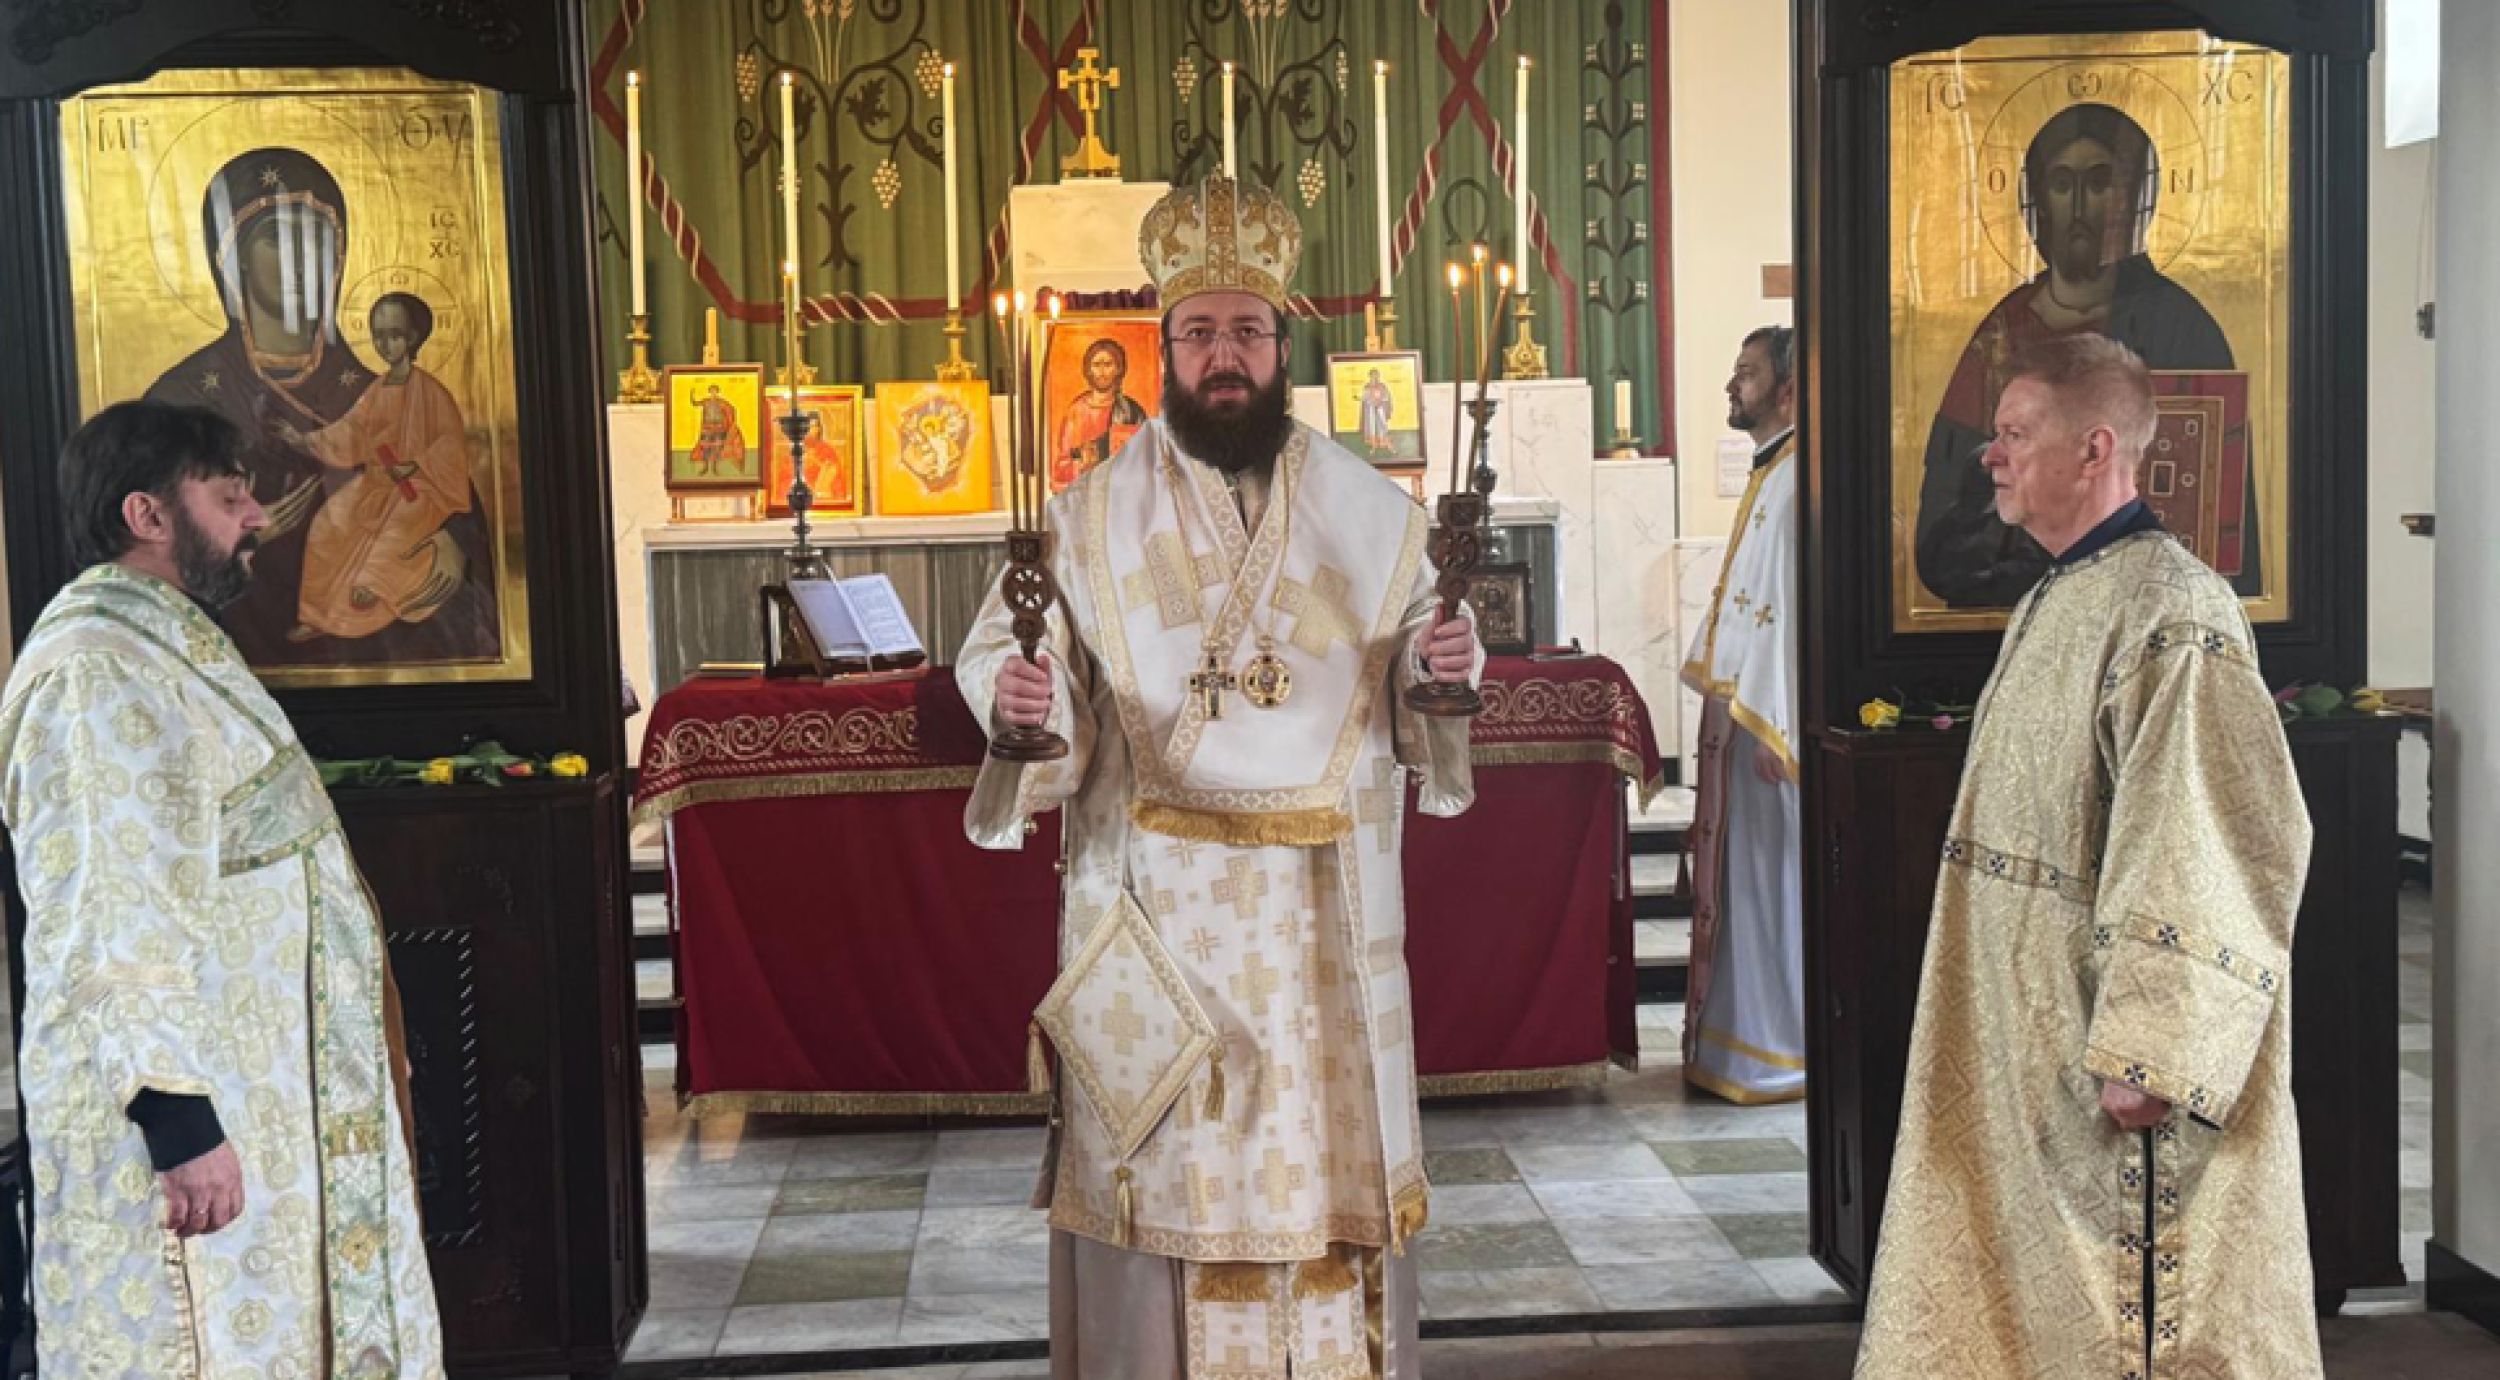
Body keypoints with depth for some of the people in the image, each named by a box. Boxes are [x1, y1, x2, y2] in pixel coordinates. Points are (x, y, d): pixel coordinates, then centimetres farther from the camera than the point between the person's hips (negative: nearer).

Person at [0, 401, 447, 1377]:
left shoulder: (165, 643, 14)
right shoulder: (96, 675, -20)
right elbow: (108, 931, -25)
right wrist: (179, 1123, -27)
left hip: (255, 1090, 10)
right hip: (185, 1110, -10)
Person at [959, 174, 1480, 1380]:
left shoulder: (1369, 510, 5)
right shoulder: (1093, 516, 1)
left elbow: (1417, 663, 8)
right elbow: (999, 649, -2)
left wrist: (1444, 664, -15)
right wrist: (1012, 692, -24)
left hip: (1328, 897, 1)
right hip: (1154, 893, -1)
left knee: (1328, 1143, 8)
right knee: (1163, 1154, 3)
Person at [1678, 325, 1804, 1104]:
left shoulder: (1797, 480, -17)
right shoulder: (1770, 475, 15)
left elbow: (1797, 605, -22)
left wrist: (1770, 728, -23)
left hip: (1769, 715, -10)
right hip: (1740, 708, 10)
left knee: (1774, 878, -1)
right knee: (1745, 877, 14)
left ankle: (1784, 1050, 8)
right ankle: (1749, 1036, 23)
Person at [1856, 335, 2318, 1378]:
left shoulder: (2170, 615, -19)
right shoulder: (2052, 603, 12)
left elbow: (2219, 852, -24)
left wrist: (2147, 1057, -24)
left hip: (2107, 1058, -10)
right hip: (2026, 1041, 10)